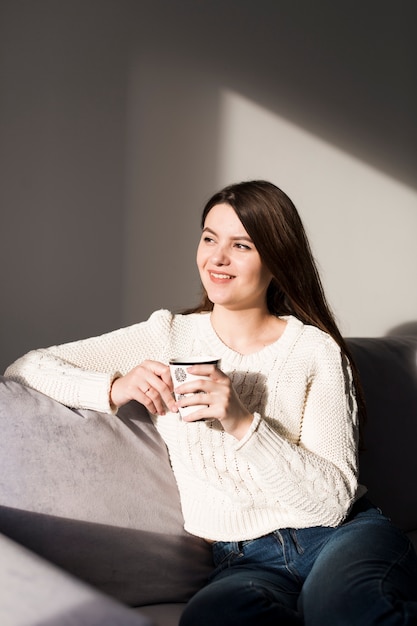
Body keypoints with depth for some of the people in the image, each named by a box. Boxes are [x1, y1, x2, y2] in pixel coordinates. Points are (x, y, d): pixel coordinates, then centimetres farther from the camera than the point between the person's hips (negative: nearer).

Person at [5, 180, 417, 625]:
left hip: (342, 536, -2)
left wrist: (244, 423, -20)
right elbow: (25, 368, 6)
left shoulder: (317, 350, 0)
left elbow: (334, 500, -7)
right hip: (244, 561, 3)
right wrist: (114, 388, -13)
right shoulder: (169, 335, 7)